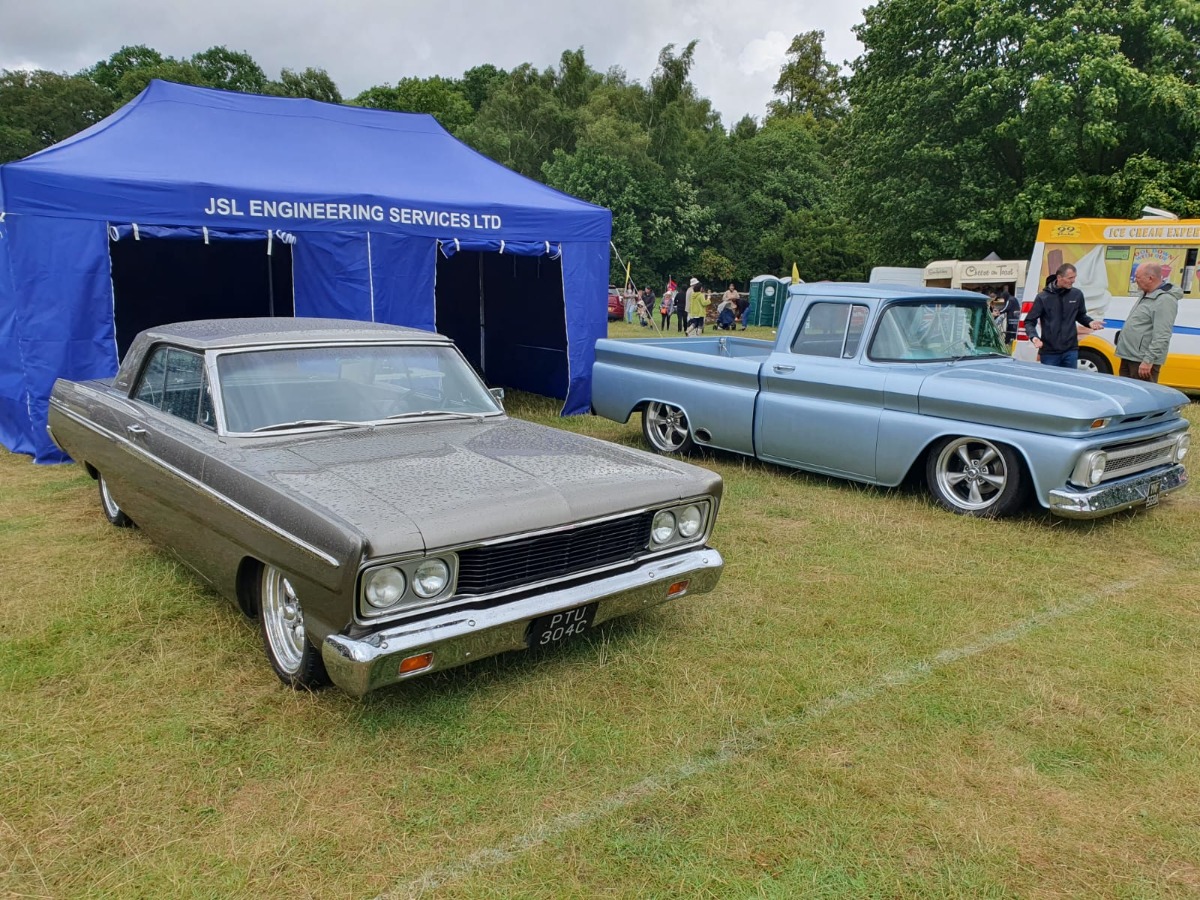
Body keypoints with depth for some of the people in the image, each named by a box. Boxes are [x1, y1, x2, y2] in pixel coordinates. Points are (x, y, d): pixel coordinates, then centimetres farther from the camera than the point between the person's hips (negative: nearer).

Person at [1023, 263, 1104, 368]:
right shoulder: (1043, 297, -7)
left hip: (1071, 351, 3)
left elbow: (1081, 316, 17)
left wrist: (1090, 322, -4)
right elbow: (1029, 322, -4)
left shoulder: (1077, 294, 1)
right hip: (1049, 352, -3)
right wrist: (1034, 337, -22)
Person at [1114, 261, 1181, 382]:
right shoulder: (1146, 295, 14)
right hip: (1128, 357, 10)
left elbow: (1162, 337, -24)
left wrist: (1148, 360, -26)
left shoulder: (1165, 300, -17)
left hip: (1142, 362, -10)